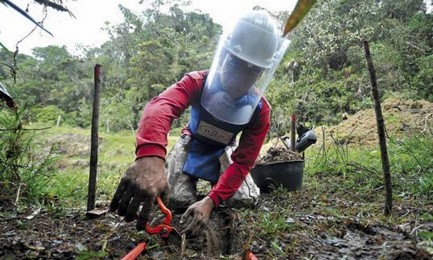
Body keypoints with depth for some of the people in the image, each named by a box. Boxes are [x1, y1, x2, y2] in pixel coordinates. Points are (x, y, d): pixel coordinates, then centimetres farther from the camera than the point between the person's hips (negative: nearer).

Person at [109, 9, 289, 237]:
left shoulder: (260, 110, -24)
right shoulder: (198, 83, -31)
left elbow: (242, 162, -24)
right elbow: (161, 106, -52)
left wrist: (210, 202, -39)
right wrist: (150, 157, -75)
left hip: (222, 152, 2)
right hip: (191, 146, -1)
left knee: (246, 199, -12)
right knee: (177, 200, -19)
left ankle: (213, 182, 22)